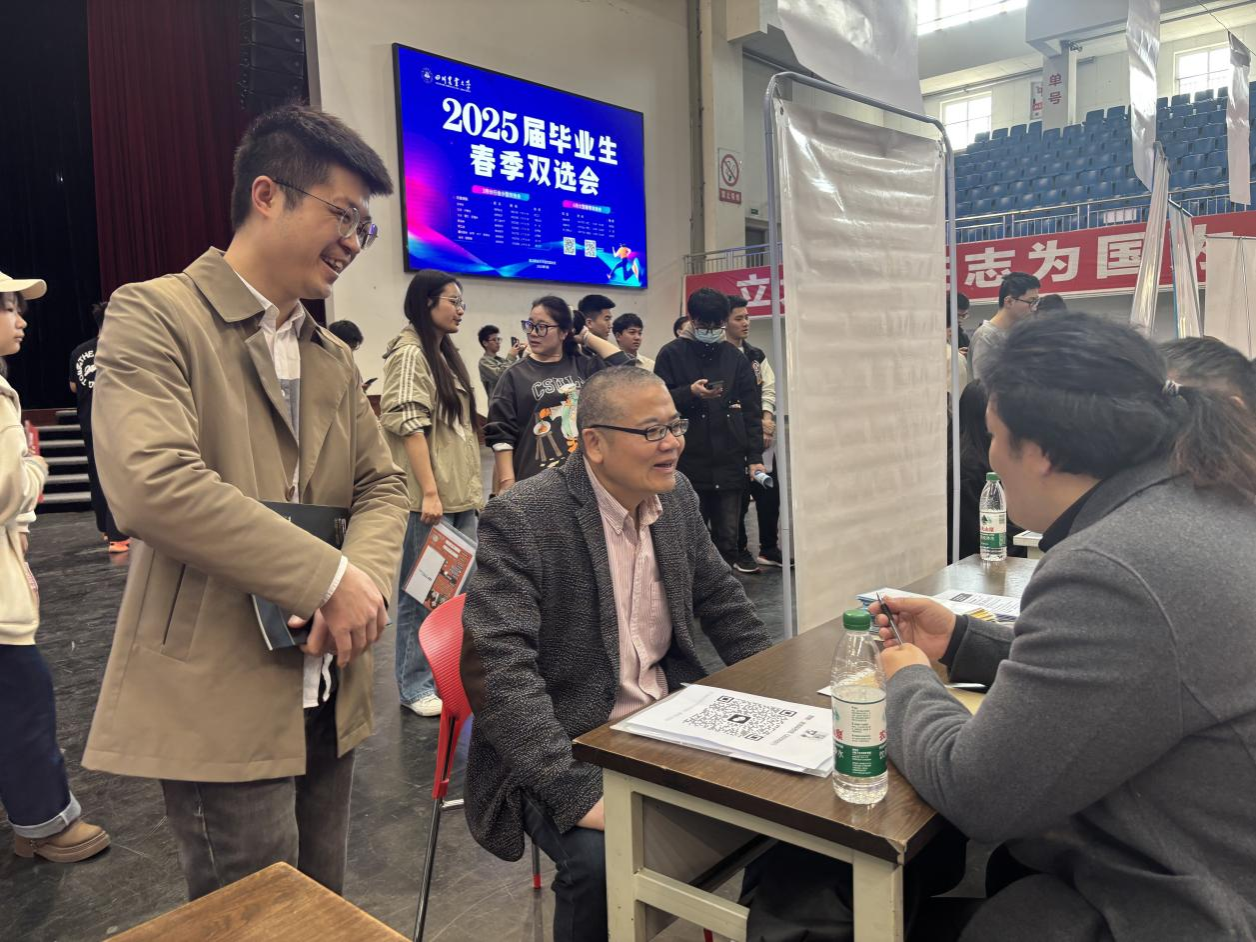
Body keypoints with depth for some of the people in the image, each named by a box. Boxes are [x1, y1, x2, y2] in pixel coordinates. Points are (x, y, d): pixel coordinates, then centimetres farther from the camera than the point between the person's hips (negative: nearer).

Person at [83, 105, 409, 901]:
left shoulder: (334, 358, 14)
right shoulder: (155, 315, -10)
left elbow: (382, 486, 11)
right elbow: (152, 485, -24)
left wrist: (365, 580, -11)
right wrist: (331, 577, -21)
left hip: (328, 697, 7)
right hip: (221, 702, -7)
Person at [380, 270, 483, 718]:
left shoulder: (446, 354, 16)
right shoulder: (409, 354, -11)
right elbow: (409, 426, -17)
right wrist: (429, 491, -20)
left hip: (459, 495, 9)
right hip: (429, 496, -9)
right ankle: (415, 686, 13)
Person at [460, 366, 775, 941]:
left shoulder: (676, 496, 3)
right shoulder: (521, 520, -19)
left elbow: (721, 600, 15)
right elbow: (497, 668, -26)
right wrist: (577, 792, -32)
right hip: (562, 748, -6)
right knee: (603, 860, -29)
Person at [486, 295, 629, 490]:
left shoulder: (582, 367, 10)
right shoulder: (515, 375, 2)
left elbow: (621, 363, -4)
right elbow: (502, 435, -2)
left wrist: (586, 336, 2)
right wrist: (507, 484, -10)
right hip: (535, 480, -3)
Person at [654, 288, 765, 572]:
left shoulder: (735, 357, 12)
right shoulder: (672, 354, 3)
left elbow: (751, 410, 11)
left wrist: (755, 457, 5)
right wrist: (690, 393, -16)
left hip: (730, 462, 3)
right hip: (689, 462, -2)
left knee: (728, 534, 5)